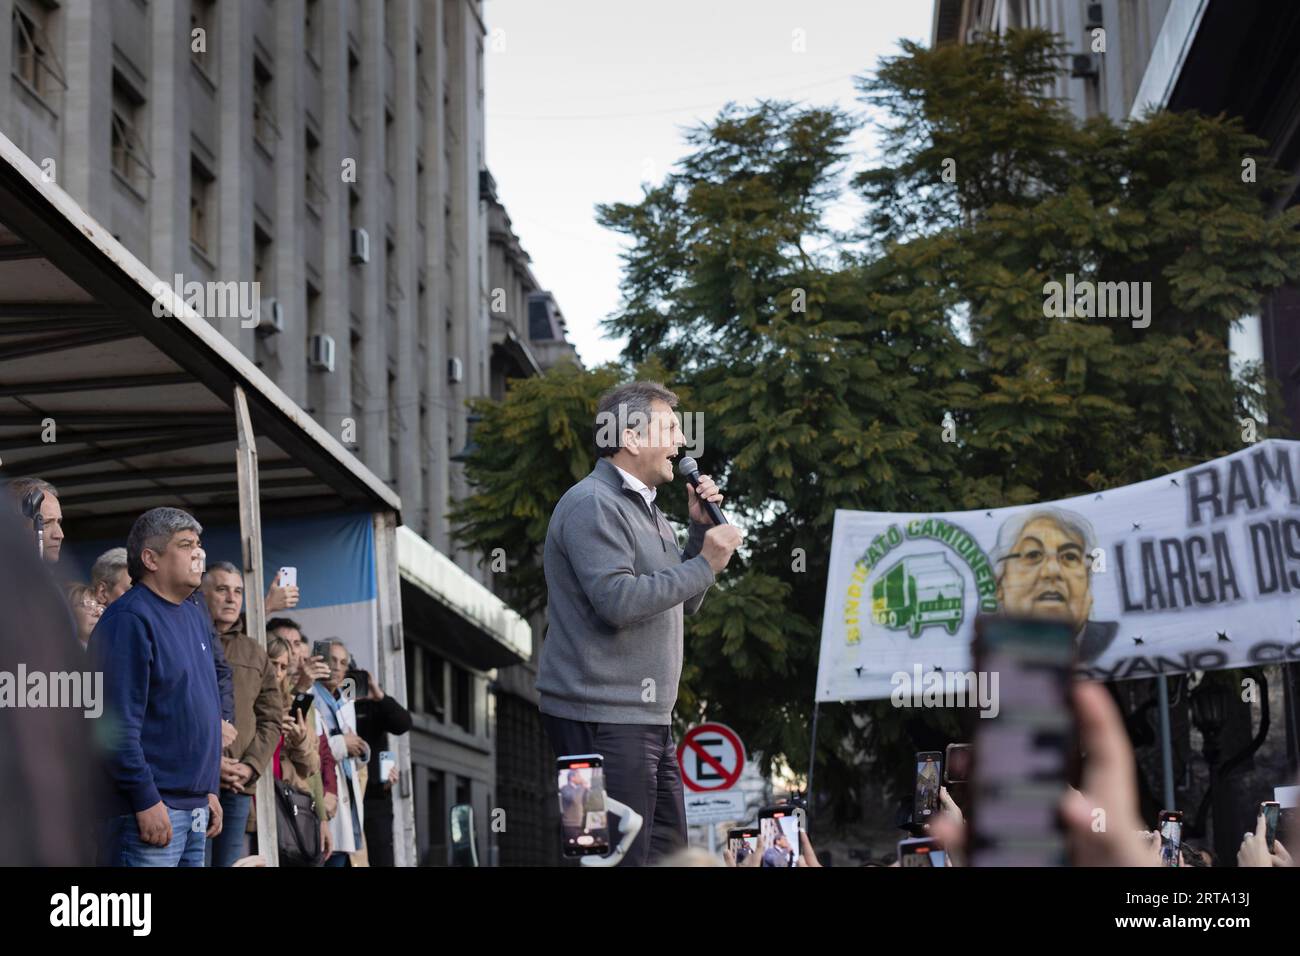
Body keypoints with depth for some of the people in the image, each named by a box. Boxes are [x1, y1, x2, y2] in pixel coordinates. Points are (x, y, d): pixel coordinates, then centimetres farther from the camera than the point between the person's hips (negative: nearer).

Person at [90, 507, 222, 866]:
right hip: (152, 809, -9)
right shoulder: (129, 619, -12)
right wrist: (146, 800, -21)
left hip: (194, 807, 9)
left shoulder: (195, 613, 16)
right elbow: (118, 722, -19)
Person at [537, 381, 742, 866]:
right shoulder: (592, 504, -12)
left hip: (646, 716, 10)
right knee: (621, 857, -9)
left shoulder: (645, 508, 20)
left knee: (668, 850, 12)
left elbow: (684, 601, 21)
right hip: (602, 716, -10)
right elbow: (618, 600, -23)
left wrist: (701, 529, 9)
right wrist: (705, 565, -17)